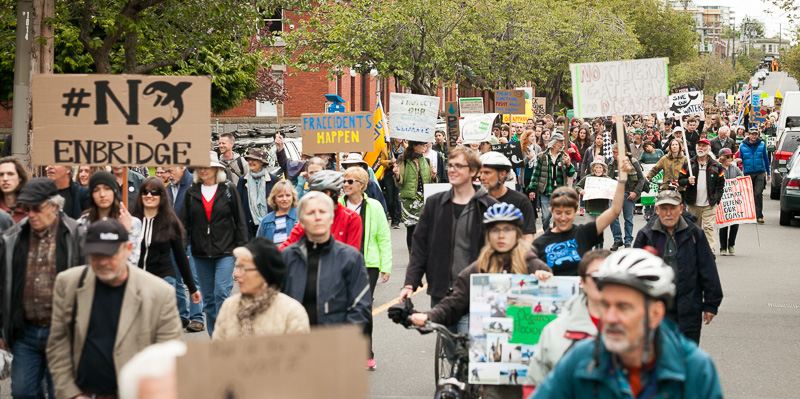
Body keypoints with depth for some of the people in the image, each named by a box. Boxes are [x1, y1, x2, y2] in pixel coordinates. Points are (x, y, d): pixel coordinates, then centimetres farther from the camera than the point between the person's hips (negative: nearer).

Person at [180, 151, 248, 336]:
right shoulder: (192, 192, 7)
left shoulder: (228, 190, 0)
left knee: (222, 292, -13)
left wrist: (241, 248, -4)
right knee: (208, 297, 8)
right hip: (201, 253, 4)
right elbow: (184, 223, 8)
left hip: (225, 252, -3)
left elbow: (240, 221, 1)